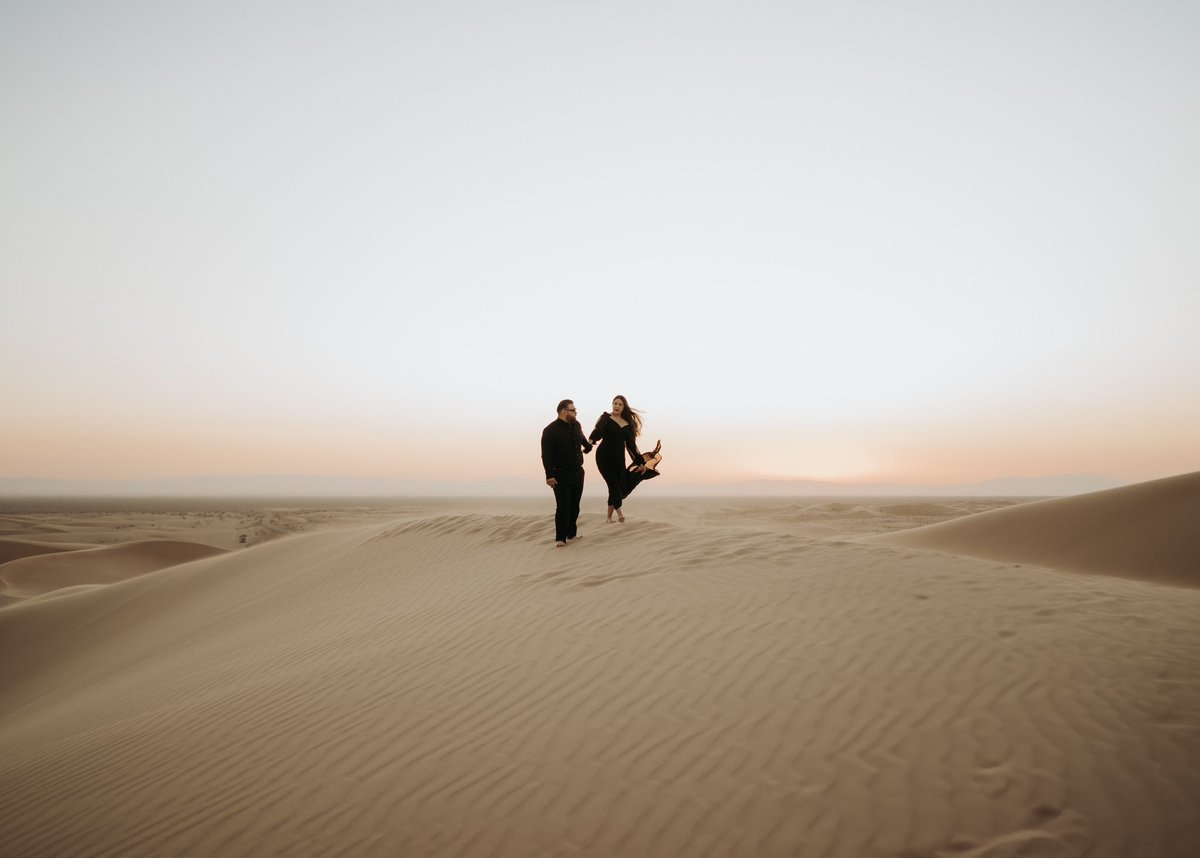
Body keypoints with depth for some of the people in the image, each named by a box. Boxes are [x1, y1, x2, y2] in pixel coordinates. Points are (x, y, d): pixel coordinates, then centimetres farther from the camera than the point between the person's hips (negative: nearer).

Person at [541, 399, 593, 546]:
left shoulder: (576, 425, 6)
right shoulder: (550, 430, -14)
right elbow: (546, 455, -18)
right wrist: (550, 475, -22)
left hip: (578, 472, 7)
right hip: (561, 475, -6)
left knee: (574, 506, 11)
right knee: (563, 507, -9)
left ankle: (571, 534, 23)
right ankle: (560, 538, -3)